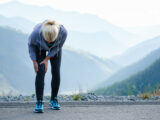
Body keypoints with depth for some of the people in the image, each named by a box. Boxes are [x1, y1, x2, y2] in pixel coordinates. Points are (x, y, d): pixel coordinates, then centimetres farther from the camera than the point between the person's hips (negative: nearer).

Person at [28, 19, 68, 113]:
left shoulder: (63, 32, -38)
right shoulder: (36, 32, -41)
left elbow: (59, 46, -18)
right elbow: (31, 43, -18)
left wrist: (47, 59, -21)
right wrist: (34, 61, -19)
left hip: (55, 48, 2)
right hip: (39, 47, -2)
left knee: (56, 72, -5)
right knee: (41, 72, -15)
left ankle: (54, 100, 12)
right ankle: (39, 103, -11)